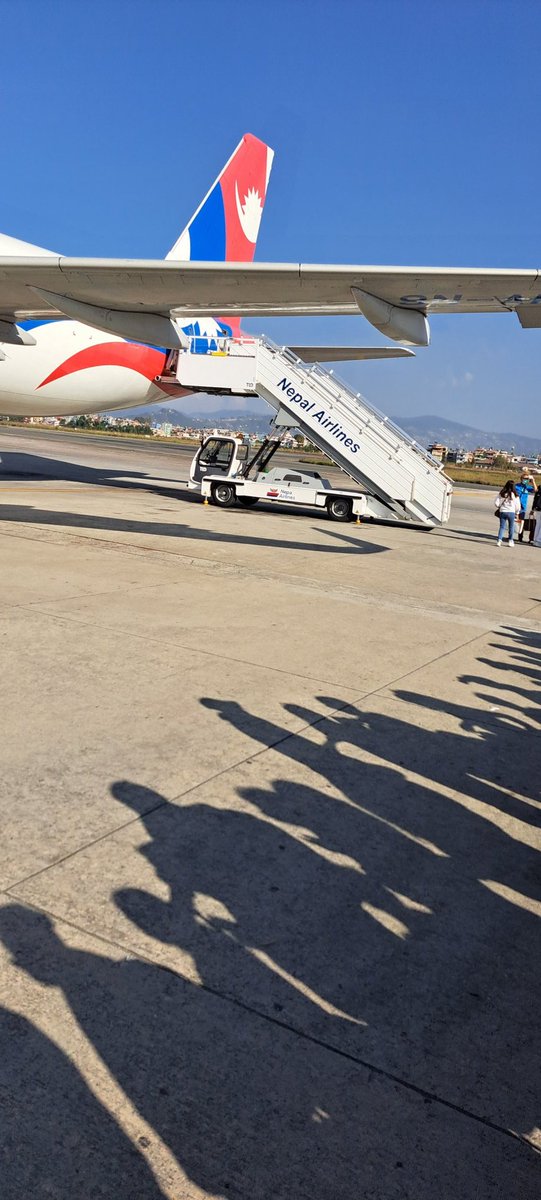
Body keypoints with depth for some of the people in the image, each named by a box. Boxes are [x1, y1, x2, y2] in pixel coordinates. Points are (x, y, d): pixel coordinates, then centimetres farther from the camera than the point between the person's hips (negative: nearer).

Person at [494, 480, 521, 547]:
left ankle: (499, 540, -3)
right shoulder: (515, 495, -6)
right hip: (511, 512, -1)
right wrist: (517, 513, 14)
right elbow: (518, 506, -1)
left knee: (502, 527, 8)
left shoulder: (501, 494, -4)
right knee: (511, 527, 12)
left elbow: (496, 503, -3)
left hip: (502, 512, 1)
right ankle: (511, 541, 15)